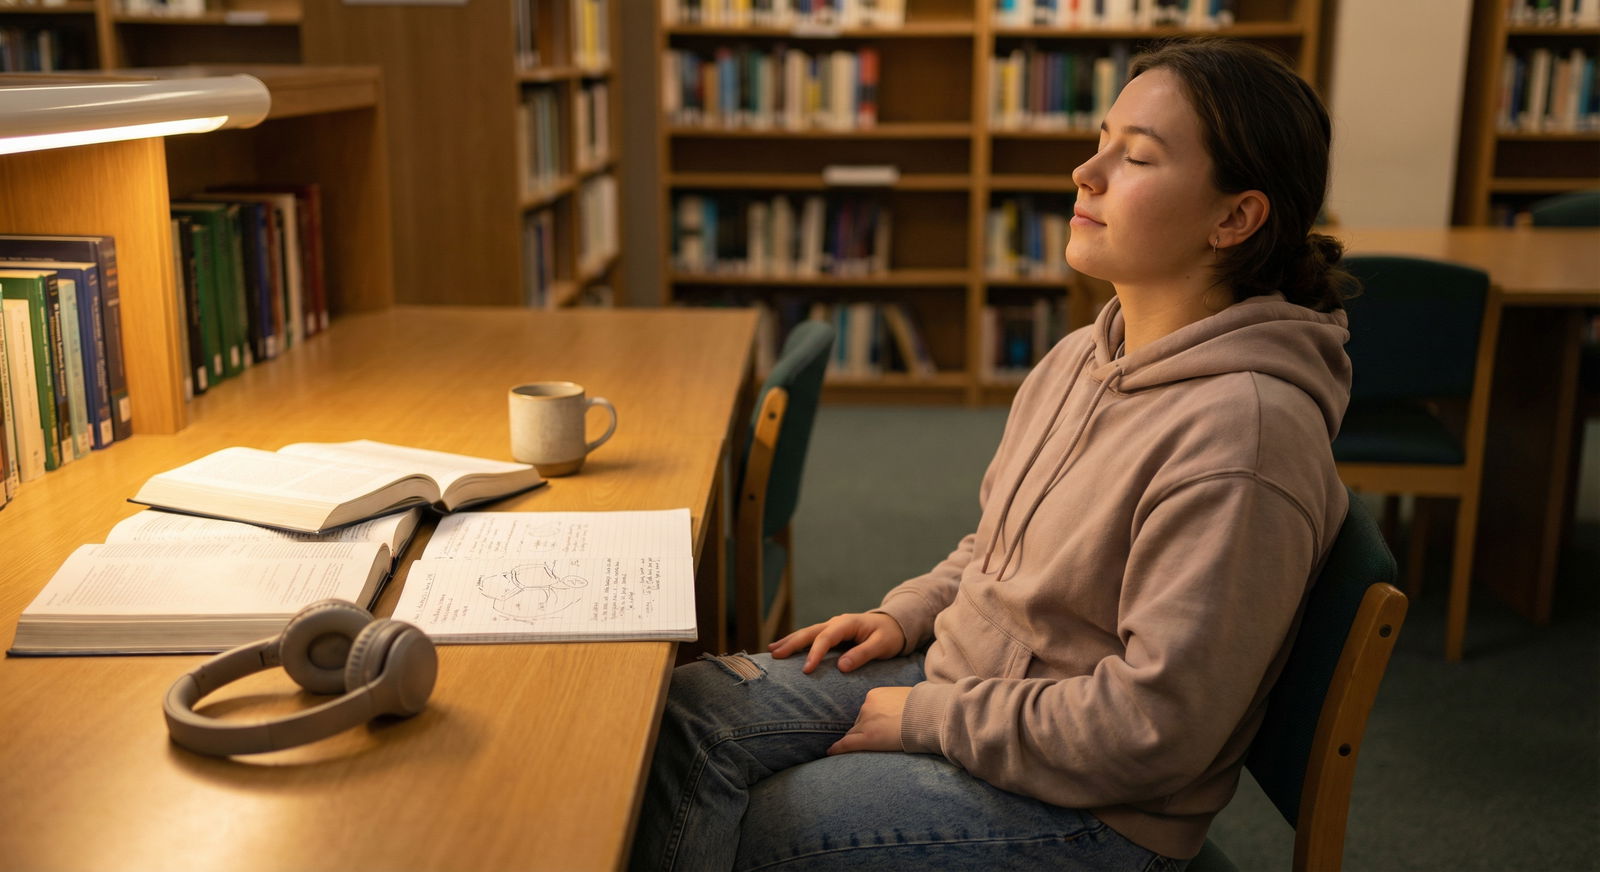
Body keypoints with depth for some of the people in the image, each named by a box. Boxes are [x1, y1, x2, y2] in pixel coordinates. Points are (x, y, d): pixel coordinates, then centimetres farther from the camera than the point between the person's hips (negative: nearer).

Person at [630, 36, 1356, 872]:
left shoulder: (1240, 431, -26)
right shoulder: (1080, 358, 3)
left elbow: (1154, 729, -26)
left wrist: (929, 719, -17)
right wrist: (908, 615, 2)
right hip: (960, 672, 8)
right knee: (681, 709, -5)